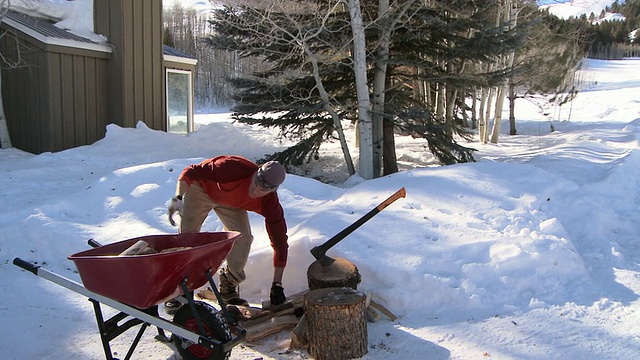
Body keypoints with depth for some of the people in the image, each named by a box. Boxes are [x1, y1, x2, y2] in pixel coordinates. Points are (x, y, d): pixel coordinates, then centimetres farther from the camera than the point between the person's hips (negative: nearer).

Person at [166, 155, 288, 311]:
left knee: (243, 238, -12)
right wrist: (178, 198, -47)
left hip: (231, 202, 3)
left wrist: (277, 285, -25)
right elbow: (191, 172, -32)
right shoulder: (232, 169, -42)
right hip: (201, 190, -3)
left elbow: (279, 241, -25)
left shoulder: (269, 203, -29)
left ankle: (228, 287, 8)